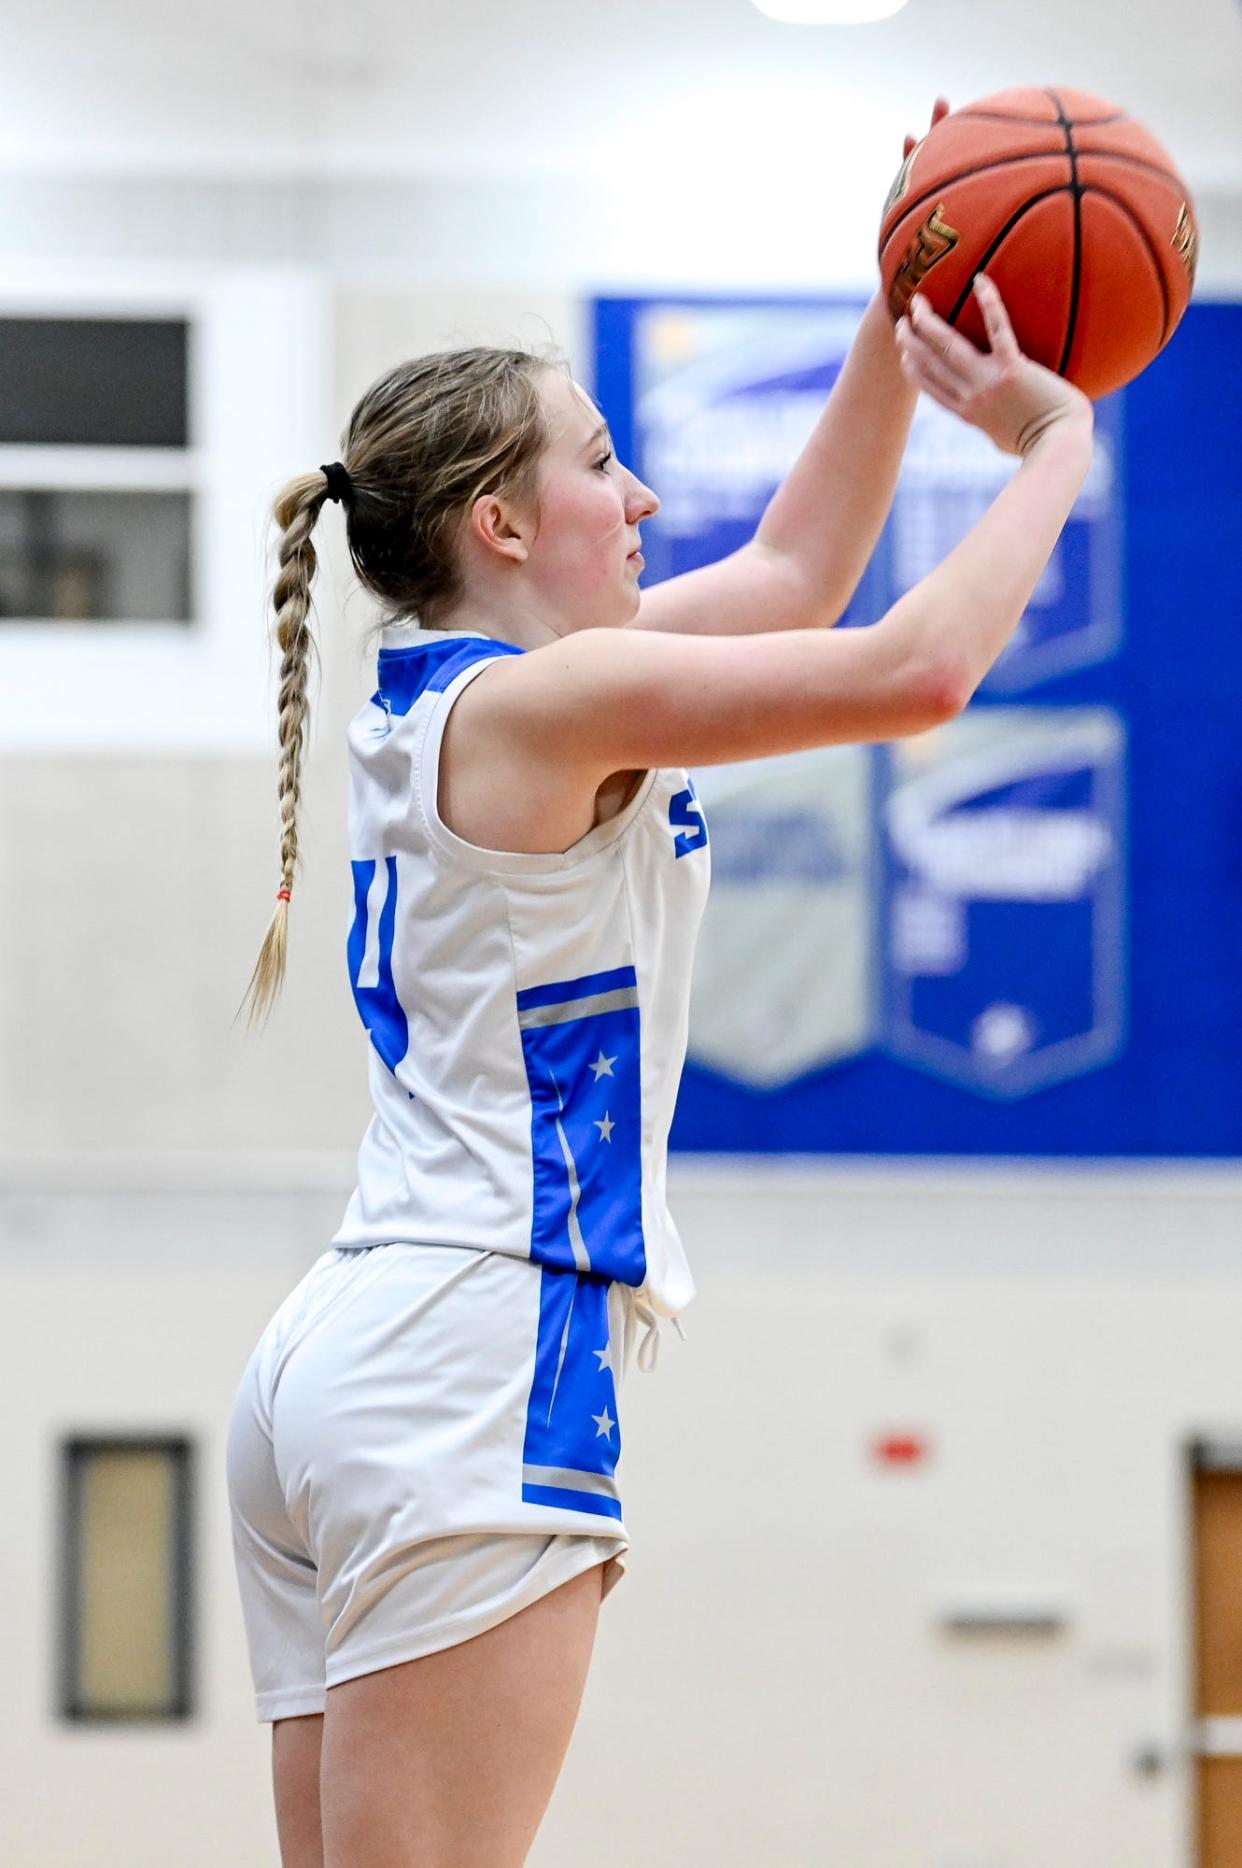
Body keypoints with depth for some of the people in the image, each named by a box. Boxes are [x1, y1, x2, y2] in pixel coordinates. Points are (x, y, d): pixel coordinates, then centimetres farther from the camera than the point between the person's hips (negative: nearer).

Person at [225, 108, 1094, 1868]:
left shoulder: (452, 697, 18)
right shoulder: (537, 702, -9)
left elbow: (792, 573, 28)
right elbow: (916, 668, -13)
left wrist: (905, 316, 24)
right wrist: (1053, 447, 1)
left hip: (340, 1360, 10)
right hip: (476, 1348, -10)